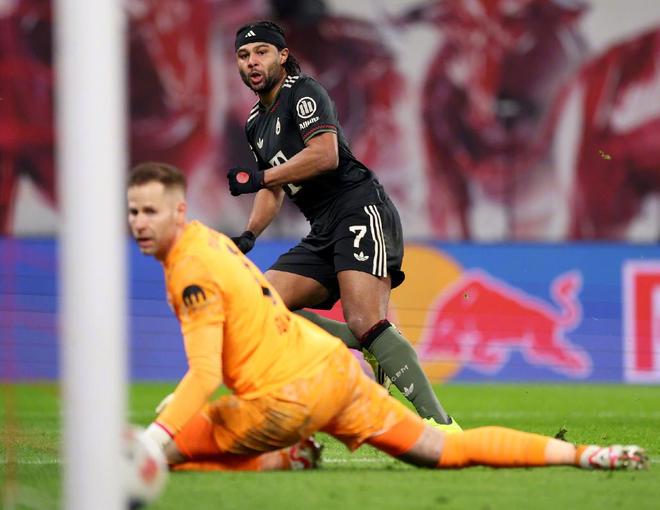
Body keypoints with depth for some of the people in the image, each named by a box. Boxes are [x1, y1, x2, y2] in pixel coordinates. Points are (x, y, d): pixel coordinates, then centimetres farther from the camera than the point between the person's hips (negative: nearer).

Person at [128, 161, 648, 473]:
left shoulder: (193, 272, -15)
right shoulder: (211, 239, 13)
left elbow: (203, 376, -24)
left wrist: (150, 442, -29)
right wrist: (185, 396, 27)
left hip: (293, 396, -9)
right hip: (336, 363, 9)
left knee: (161, 454, -6)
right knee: (443, 449, 13)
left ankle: (287, 459, 2)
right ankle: (583, 454, 13)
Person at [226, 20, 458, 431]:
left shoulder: (304, 93, -3)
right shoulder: (256, 125, 23)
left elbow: (325, 154, -18)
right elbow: (275, 189, 31)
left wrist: (258, 177, -15)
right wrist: (249, 235, 13)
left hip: (360, 209, -9)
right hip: (324, 232, 9)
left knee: (367, 324, -26)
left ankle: (441, 426, -32)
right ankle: (378, 352, -4)